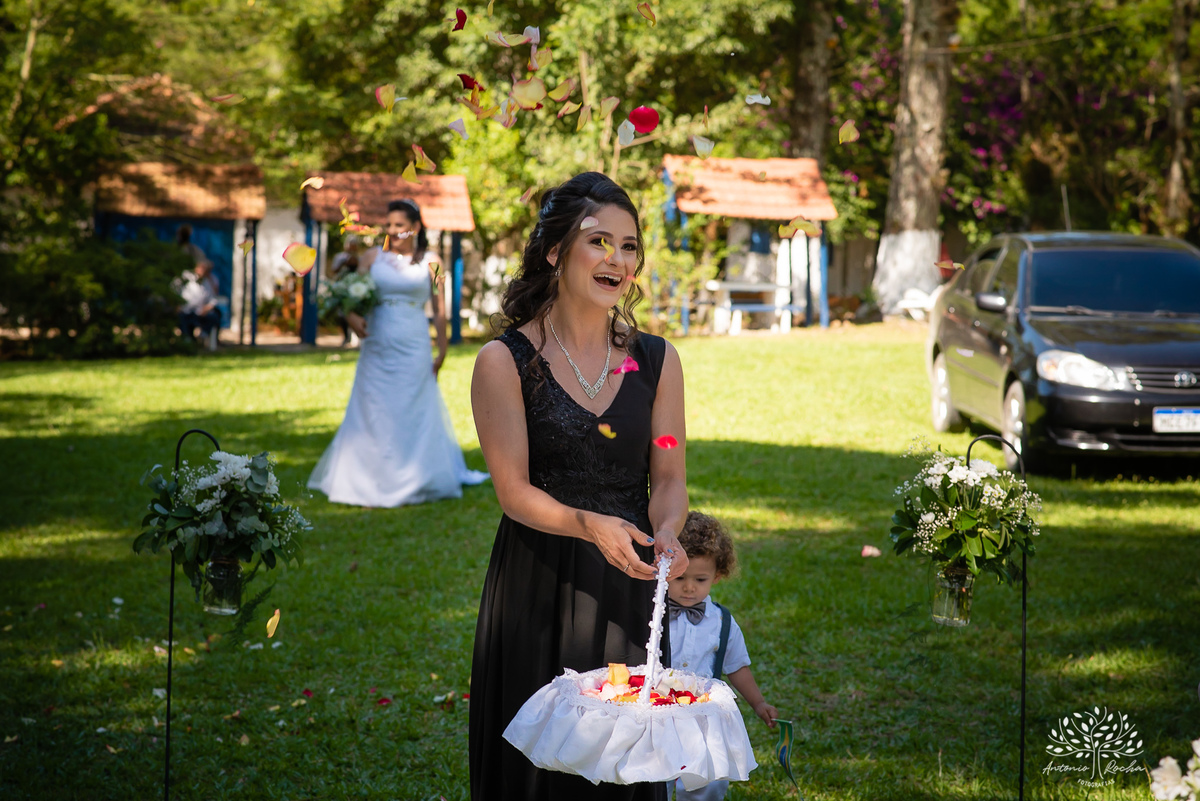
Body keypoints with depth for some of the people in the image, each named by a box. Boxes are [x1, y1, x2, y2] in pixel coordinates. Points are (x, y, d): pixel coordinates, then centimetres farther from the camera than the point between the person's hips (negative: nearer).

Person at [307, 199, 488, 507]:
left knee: (414, 415, 3)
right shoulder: (372, 257, 6)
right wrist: (352, 317, -18)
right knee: (373, 414, 4)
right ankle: (369, 483, 12)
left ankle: (414, 480, 12)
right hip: (377, 347, 1)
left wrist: (441, 352, 3)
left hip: (413, 351, -1)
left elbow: (439, 311, 5)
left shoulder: (429, 262, 3)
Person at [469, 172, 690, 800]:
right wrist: (590, 525, -26)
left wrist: (666, 531, -16)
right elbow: (514, 491, -9)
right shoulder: (505, 361, -6)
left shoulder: (655, 360, 5)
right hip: (538, 588, -3)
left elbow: (669, 477, 6)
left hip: (630, 586, 3)